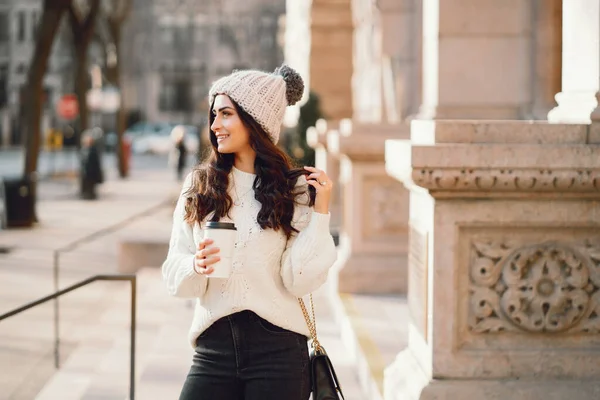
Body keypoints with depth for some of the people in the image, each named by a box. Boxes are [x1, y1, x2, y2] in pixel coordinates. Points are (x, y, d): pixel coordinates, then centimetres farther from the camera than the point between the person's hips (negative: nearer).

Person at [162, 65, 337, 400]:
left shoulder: (294, 190, 0)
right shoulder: (199, 186, 5)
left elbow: (300, 281, -6)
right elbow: (175, 275, 5)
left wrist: (320, 212, -9)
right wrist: (196, 267, -16)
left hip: (278, 349, -2)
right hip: (214, 344, 2)